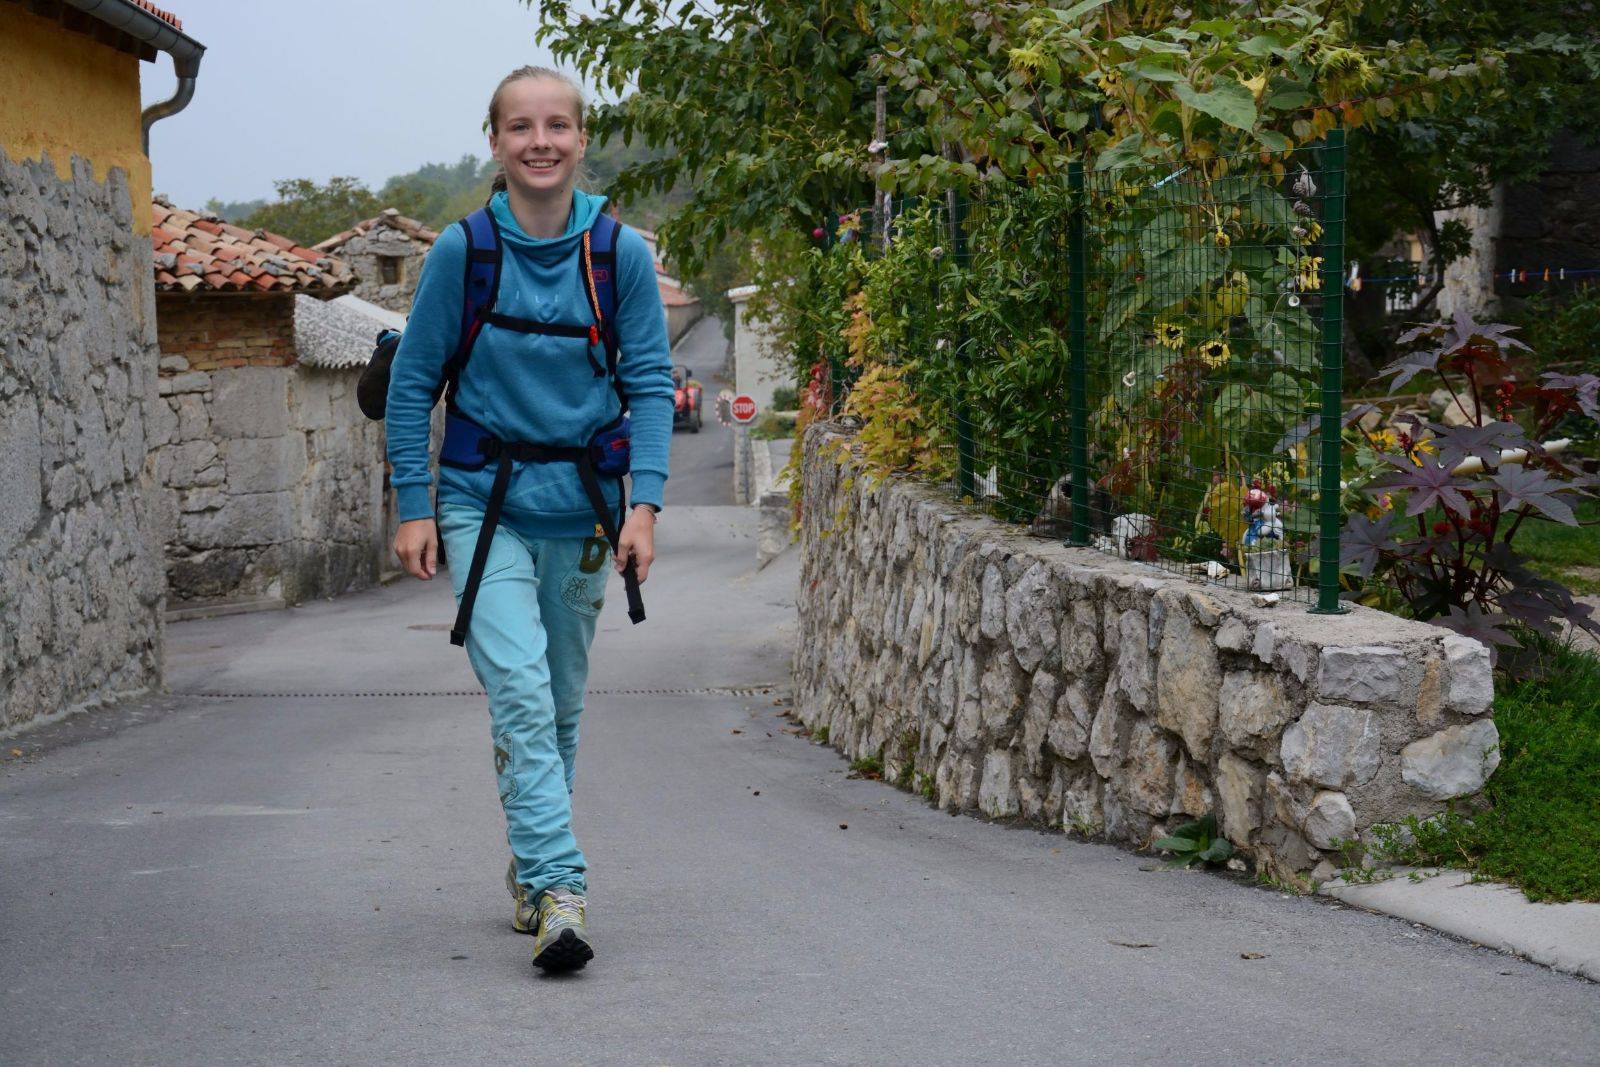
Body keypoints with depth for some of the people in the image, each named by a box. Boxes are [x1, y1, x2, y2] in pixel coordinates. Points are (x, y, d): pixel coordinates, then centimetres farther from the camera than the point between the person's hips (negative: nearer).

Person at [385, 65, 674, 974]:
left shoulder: (622, 254, -3)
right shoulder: (462, 252, -6)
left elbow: (650, 384, 0)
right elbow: (413, 382, 2)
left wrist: (644, 504, -10)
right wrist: (415, 506, -3)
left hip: (579, 513, 2)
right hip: (484, 507, -2)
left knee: (562, 708, 13)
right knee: (521, 696, -17)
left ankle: (532, 872, 31)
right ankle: (559, 888, -19)